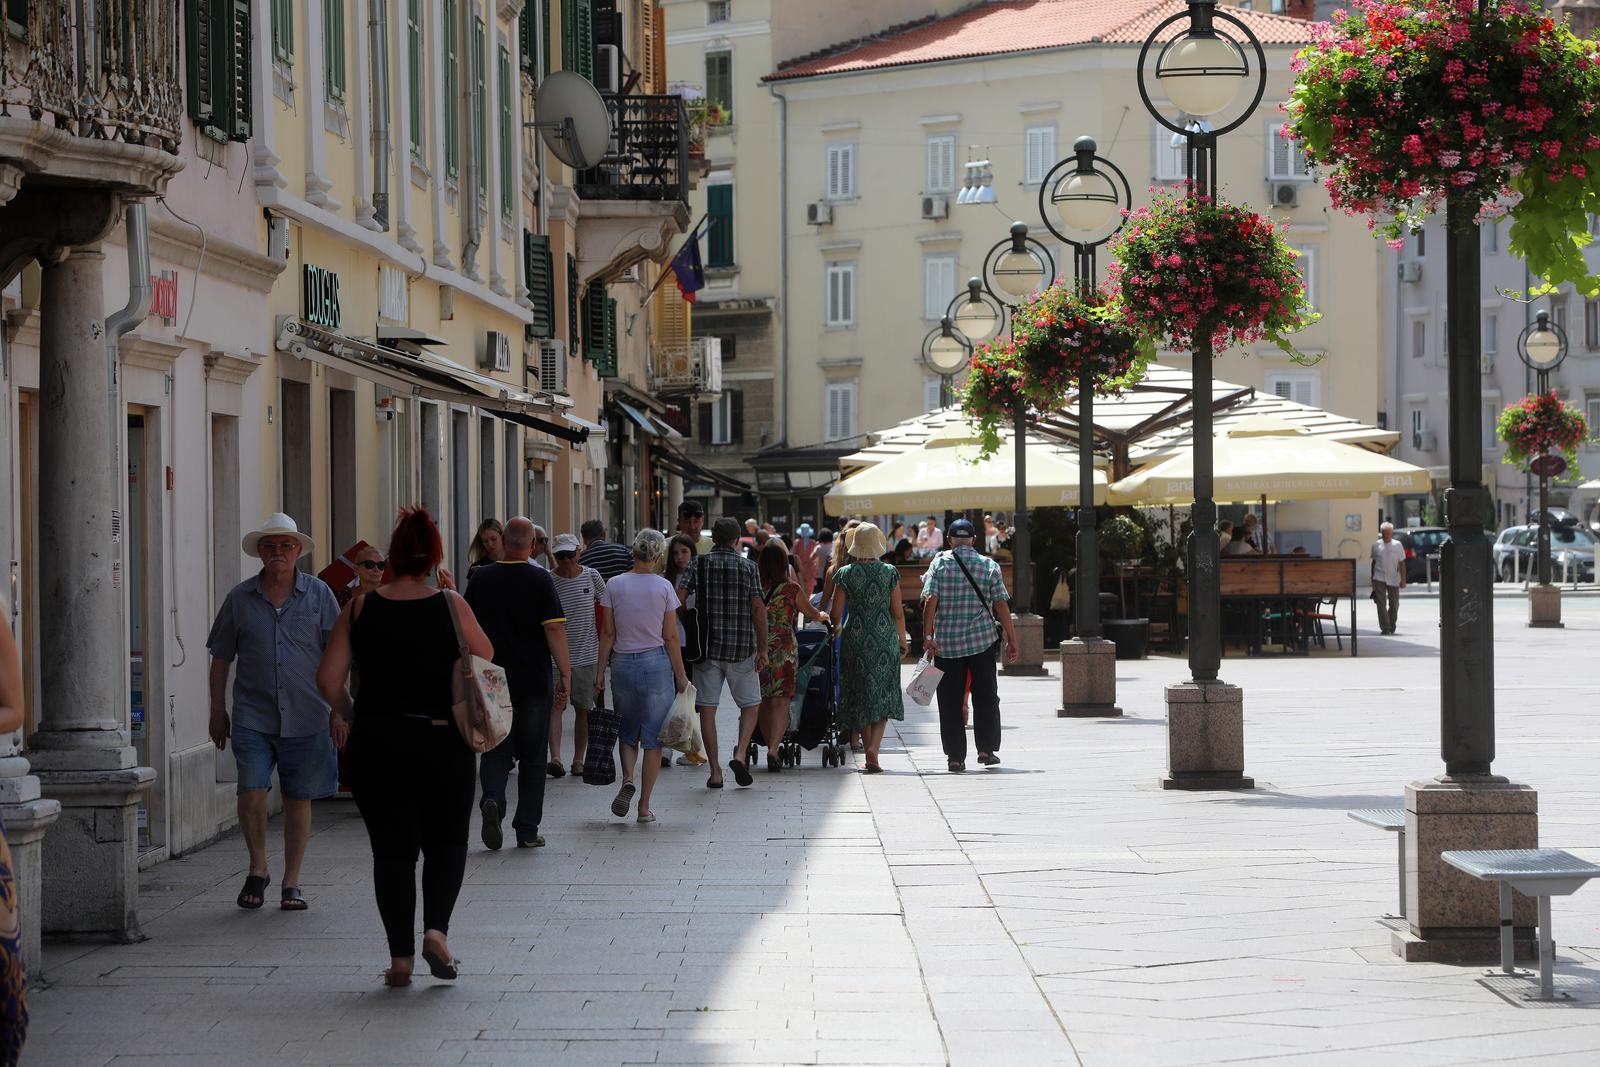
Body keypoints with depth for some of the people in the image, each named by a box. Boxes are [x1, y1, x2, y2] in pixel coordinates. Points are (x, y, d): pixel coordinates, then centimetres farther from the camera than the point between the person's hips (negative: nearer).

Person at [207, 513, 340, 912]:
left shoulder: (319, 594, 3)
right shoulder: (240, 598, 4)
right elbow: (221, 658, 11)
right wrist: (218, 711, 8)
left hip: (306, 719, 0)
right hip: (253, 718, 0)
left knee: (298, 800, 4)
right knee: (251, 793, -12)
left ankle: (291, 883, 16)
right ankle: (257, 869, 11)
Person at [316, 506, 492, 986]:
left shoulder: (360, 609, -3)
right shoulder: (451, 606, -6)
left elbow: (328, 680, -4)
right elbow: (485, 658, 8)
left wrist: (345, 713, 15)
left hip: (376, 743, 1)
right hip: (442, 743, -1)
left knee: (392, 850, 8)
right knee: (446, 842, 14)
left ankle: (401, 956, 5)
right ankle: (437, 929, -7)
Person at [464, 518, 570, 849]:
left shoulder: (481, 580, 2)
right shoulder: (540, 580, -7)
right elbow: (554, 629, -14)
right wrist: (565, 675, -10)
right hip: (534, 682, -2)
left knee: (495, 750, 8)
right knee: (532, 756, 8)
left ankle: (492, 800, -20)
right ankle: (527, 831, 9)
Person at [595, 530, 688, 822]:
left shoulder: (615, 585, -2)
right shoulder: (664, 587, -6)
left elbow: (608, 633, 0)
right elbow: (670, 637, -4)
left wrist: (600, 672, 7)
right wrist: (681, 676, 3)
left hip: (623, 664, 2)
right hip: (656, 662, -2)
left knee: (627, 732, 18)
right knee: (653, 737, 6)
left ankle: (627, 779, -9)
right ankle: (644, 806, 6)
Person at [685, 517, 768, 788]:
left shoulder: (698, 565, 2)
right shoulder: (747, 567, -1)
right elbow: (758, 608, -6)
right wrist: (762, 648, -2)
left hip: (706, 646, 1)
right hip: (741, 648, -1)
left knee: (707, 709, 4)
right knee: (750, 705, 13)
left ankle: (715, 772, 2)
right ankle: (740, 753, -8)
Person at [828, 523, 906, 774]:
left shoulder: (845, 574, -4)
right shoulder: (889, 573, -4)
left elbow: (835, 614, -5)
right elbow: (898, 613, -1)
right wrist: (903, 640, 12)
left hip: (855, 639, 0)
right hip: (885, 638, 0)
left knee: (861, 698, 11)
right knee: (883, 696, 6)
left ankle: (869, 751, 13)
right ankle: (873, 747, -13)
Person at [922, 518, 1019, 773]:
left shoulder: (940, 563, 0)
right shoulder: (989, 566, 3)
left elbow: (930, 601, -9)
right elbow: (1001, 604, 0)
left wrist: (928, 635, -10)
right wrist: (1011, 639, 3)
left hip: (946, 644, 0)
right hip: (982, 641, 1)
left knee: (950, 702, 4)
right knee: (986, 697, 13)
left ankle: (955, 757, 2)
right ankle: (986, 749, 8)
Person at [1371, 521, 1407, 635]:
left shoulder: (1397, 545, 1)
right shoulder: (1376, 545, 4)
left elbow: (1402, 563, 3)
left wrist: (1403, 579, -1)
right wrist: (1372, 578, 14)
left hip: (1393, 579, 0)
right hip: (1379, 578, 0)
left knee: (1394, 604, 8)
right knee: (1381, 603, -10)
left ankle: (1391, 626, 28)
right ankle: (1384, 627, -11)